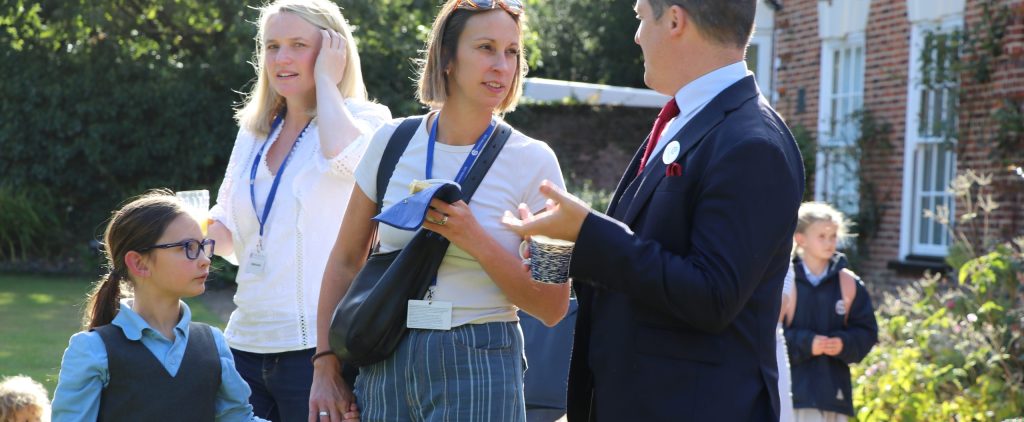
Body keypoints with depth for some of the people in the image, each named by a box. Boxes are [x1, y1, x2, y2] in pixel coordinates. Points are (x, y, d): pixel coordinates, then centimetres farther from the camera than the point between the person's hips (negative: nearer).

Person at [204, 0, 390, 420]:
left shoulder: (365, 120, -2)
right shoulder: (253, 133, 15)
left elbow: (345, 155, -27)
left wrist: (326, 79, -11)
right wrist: (203, 226, -1)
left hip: (318, 346, -6)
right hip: (248, 345, 6)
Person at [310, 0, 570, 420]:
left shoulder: (532, 161, -6)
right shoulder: (392, 142, 1)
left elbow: (552, 307, -6)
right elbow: (345, 261, 11)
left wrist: (474, 240, -18)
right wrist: (325, 366, 5)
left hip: (479, 371, -2)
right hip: (387, 366, 3)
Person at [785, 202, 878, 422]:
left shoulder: (849, 284, 6)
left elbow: (866, 331, 8)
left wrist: (844, 344, -11)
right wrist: (806, 343, -18)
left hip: (833, 388, 4)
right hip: (795, 386, -4)